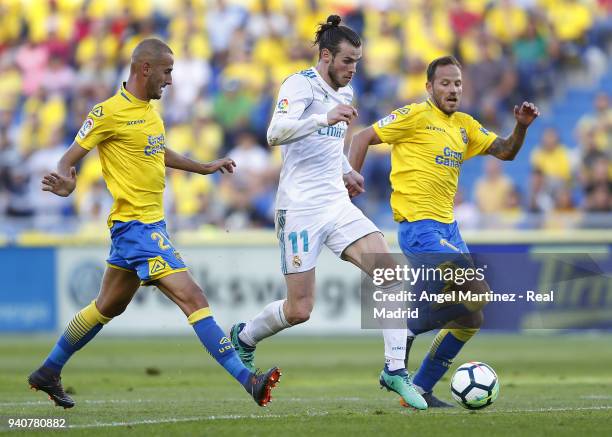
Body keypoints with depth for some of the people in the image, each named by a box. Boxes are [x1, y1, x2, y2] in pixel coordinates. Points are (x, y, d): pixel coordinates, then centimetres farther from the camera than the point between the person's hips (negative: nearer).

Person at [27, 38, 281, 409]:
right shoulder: (110, 112, -13)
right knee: (193, 297, -16)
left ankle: (49, 372, 33)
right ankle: (246, 380, -20)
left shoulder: (149, 110, 13)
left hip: (151, 223, 10)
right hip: (136, 224, -10)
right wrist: (66, 182, -32)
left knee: (109, 306, 20)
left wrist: (204, 167, 36)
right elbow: (70, 159, -10)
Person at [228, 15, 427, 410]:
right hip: (300, 210, -7)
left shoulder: (345, 92, 14)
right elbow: (276, 133, -28)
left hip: (338, 205, 7)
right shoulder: (300, 84, -11)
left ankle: (395, 369, -10)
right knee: (299, 311, -3)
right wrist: (325, 118, -39)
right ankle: (244, 337, 28)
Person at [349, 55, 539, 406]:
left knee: (471, 318, 8)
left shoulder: (464, 125, 16)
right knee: (478, 292, -22)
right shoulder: (416, 115, -6)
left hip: (448, 228, 9)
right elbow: (364, 138, -6)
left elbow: (505, 152, 16)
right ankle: (409, 330, -6)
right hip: (419, 228, -9)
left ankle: (420, 391, 15)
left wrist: (522, 127, -2)